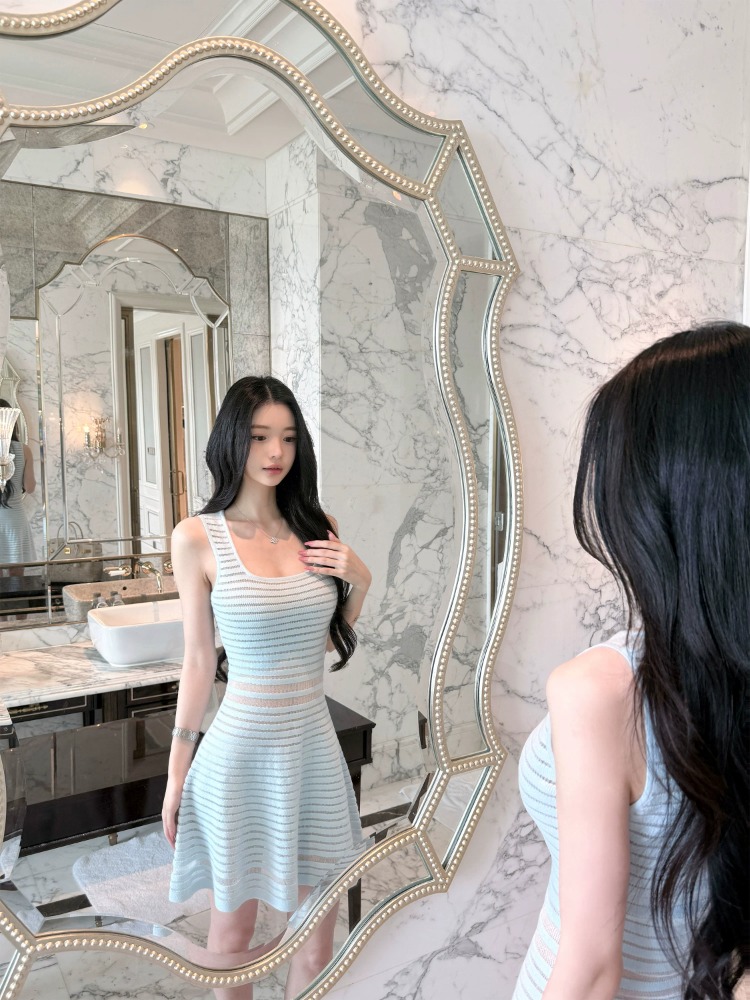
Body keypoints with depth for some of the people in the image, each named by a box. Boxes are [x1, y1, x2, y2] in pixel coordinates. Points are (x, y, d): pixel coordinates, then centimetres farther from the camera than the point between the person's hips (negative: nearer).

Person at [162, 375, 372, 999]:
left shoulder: (317, 527, 1)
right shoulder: (198, 537, -10)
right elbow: (199, 663, -3)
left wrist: (359, 581, -6)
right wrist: (177, 772, 2)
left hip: (314, 744, 4)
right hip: (243, 751, -3)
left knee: (319, 932, 17)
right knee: (234, 927, 18)